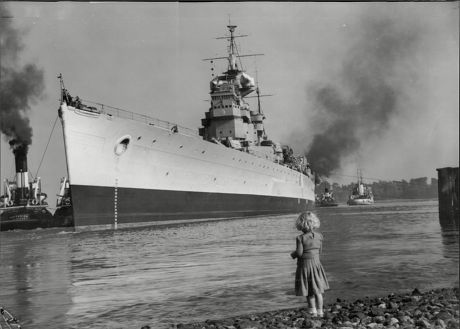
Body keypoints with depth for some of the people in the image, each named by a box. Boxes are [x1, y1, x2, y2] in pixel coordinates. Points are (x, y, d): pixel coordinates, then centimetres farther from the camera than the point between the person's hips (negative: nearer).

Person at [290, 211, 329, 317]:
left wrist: (293, 254, 4)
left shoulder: (300, 238, -16)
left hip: (304, 264, -3)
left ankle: (313, 311, 13)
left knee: (309, 291, 12)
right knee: (317, 290, 10)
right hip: (316, 262, 3)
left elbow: (299, 253, -17)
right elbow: (319, 250, 6)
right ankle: (320, 311, 12)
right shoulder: (319, 236, -2)